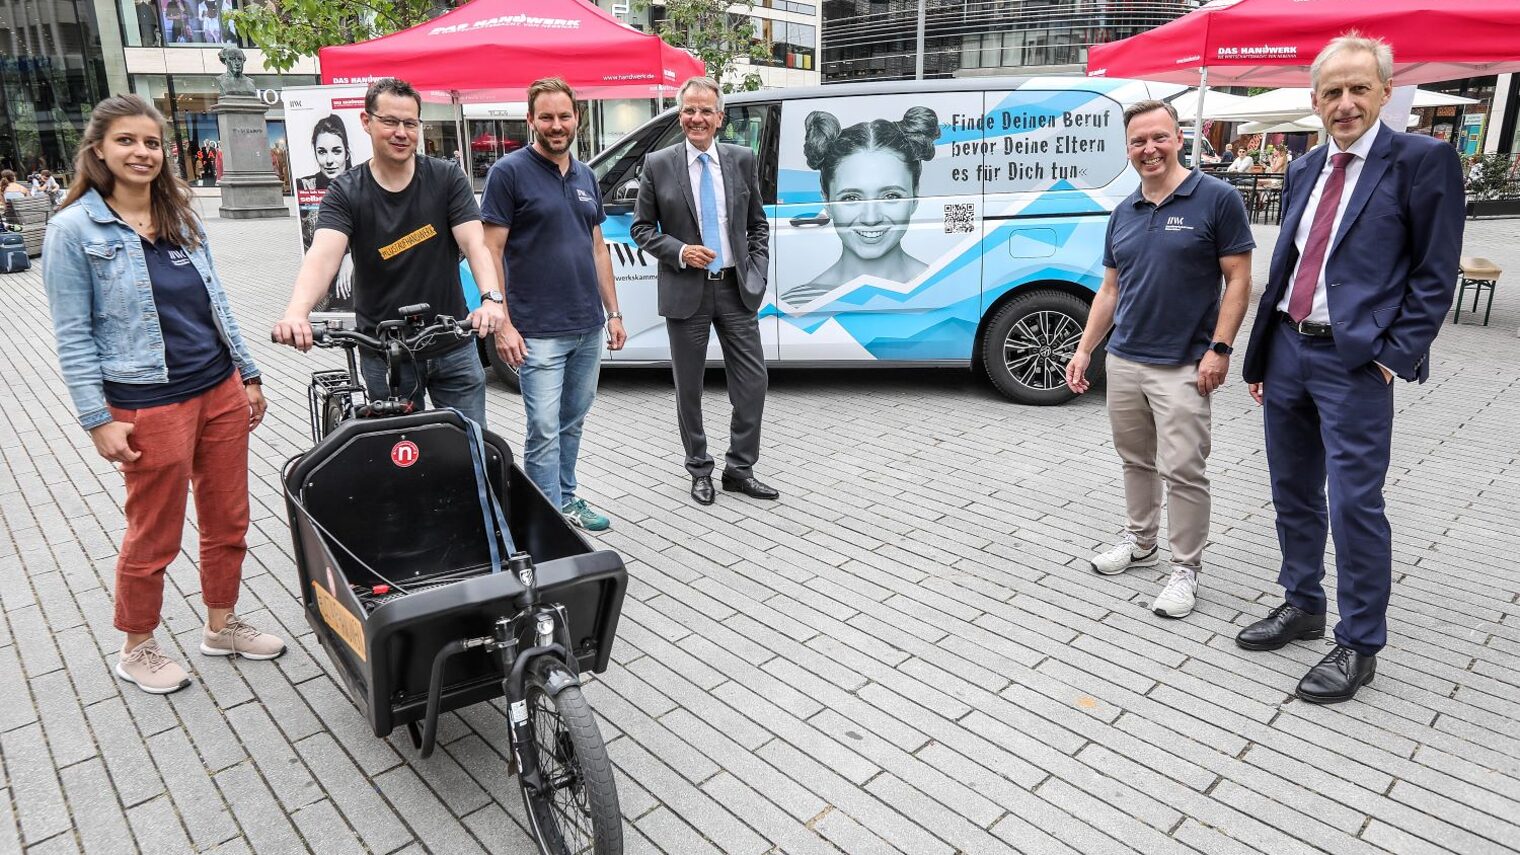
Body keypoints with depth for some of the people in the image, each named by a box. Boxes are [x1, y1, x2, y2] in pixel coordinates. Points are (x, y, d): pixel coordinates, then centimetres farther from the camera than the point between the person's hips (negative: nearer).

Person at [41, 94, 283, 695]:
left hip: (221, 391, 6)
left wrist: (249, 374, 13)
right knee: (153, 538, 8)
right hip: (150, 406, -5)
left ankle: (221, 626, 33)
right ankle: (137, 650, 30)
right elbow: (73, 337, -9)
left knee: (228, 522, 14)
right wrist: (98, 420, -13)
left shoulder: (181, 217, 9)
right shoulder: (74, 229, -7)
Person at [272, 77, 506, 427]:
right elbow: (323, 254, -20)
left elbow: (475, 243, -14)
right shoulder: (346, 193, -4)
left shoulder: (446, 179, -2)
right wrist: (296, 313, -40)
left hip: (452, 348, 0)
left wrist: (491, 297, -35)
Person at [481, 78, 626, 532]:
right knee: (545, 430, -4)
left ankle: (567, 500, 29)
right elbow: (491, 250, -9)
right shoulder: (509, 172, -6)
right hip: (538, 332, -6)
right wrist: (502, 324, -16)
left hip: (588, 327, 6)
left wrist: (613, 312, 12)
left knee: (572, 422, 16)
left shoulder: (585, 176, 13)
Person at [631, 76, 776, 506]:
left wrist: (758, 275, 0)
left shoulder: (742, 160, 5)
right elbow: (641, 227, 3)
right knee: (688, 388, 7)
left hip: (737, 289, 2)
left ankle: (739, 469, 17)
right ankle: (700, 470, 23)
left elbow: (758, 225, 11)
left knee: (753, 381, 2)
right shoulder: (657, 164, -1)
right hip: (686, 291, -2)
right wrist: (679, 251, -13)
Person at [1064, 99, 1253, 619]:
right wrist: (1084, 349, 9)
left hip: (1183, 366, -6)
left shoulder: (1216, 199, -7)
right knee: (1135, 460, 17)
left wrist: (1219, 349, -14)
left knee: (1182, 470, -2)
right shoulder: (1124, 213, 10)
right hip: (1124, 360, 6)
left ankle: (1185, 569, 11)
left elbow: (1238, 279, -7)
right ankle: (1140, 540, 35)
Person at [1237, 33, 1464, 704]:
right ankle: (1302, 605, 32)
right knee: (1293, 495, 15)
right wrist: (1260, 357, 14)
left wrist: (1395, 355, -13)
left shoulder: (1422, 160, -4)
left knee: (1354, 504, -4)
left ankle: (1359, 645, 11)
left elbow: (1435, 273, -7)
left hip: (1355, 363, -6)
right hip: (1286, 352, 7)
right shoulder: (1304, 171, 14)